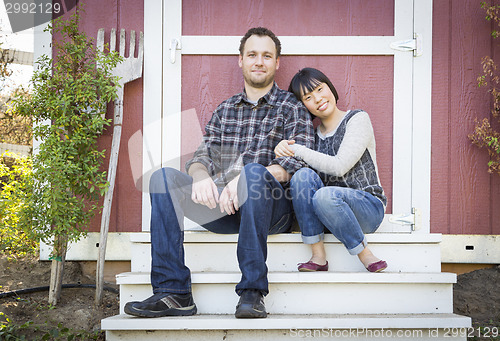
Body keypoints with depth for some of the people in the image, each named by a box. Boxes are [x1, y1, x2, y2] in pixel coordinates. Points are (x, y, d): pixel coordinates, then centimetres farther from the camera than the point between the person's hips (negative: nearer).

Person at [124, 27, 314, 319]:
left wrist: (245, 180, -20)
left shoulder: (292, 109, 10)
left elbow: (298, 164, -5)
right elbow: (202, 156, 14)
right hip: (221, 206, 4)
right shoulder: (225, 110, 23)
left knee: (254, 171, -36)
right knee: (164, 177, -18)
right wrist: (200, 176, -13)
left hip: (272, 208, -4)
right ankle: (173, 291, -25)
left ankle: (253, 291, -35)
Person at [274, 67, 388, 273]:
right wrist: (284, 150, -9)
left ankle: (365, 255, -17)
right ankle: (318, 256, -22)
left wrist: (298, 150, -10)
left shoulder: (358, 119, -1)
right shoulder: (314, 133, 15)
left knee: (325, 195, -35)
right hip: (331, 211, 5)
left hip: (368, 207, -5)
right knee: (303, 175, -24)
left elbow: (339, 167, -14)